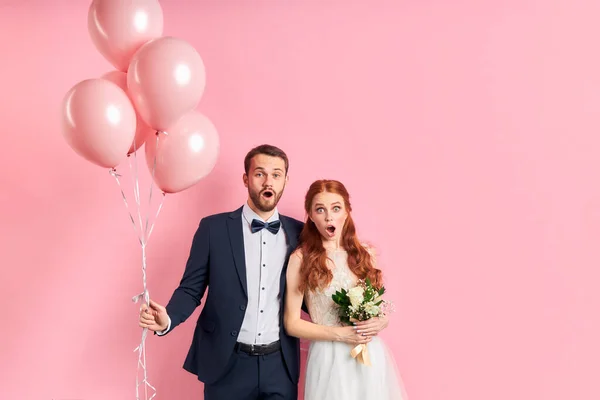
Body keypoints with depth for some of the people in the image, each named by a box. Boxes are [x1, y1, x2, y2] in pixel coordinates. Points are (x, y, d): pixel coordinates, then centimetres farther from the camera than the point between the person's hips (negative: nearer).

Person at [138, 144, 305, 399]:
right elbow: (191, 288, -1)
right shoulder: (213, 227, -3)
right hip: (228, 365, -1)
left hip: (280, 366, 1)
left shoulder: (299, 233, 2)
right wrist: (167, 318, -20)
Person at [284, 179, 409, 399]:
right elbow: (292, 323, -6)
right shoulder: (301, 259, -7)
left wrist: (381, 322, -8)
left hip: (372, 356, 4)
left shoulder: (366, 254, 3)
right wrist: (339, 334, -16)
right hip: (329, 358, -3)